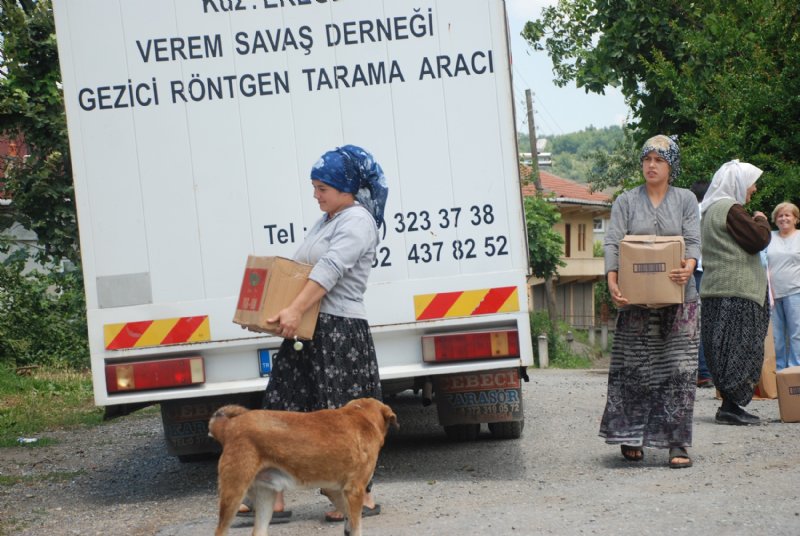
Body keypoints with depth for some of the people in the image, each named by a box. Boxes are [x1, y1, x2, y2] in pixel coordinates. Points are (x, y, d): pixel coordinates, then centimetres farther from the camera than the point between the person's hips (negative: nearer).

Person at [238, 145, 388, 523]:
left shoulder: (357, 221, -10)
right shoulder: (326, 221, 20)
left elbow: (330, 270, -23)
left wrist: (295, 310, -32)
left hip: (341, 331, -10)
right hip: (308, 329, 10)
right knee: (283, 410, 5)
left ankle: (362, 498, 10)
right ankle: (273, 499, 9)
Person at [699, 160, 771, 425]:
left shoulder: (710, 210, 19)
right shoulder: (731, 209, -12)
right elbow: (758, 239, -15)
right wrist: (762, 221, 3)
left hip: (717, 291, 10)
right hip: (737, 291, -10)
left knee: (726, 351, 10)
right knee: (741, 348, -8)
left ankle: (729, 405, 12)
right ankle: (731, 406, -9)